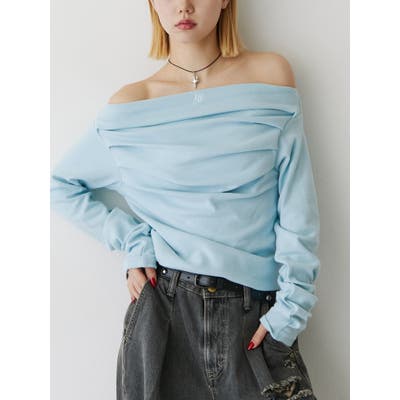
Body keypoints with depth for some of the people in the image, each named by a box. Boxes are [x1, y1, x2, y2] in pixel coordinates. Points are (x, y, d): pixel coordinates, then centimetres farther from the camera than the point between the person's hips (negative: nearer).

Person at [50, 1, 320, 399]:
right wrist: (131, 242, -1)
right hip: (165, 303, 0)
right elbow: (60, 184, 9)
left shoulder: (271, 74, -2)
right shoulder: (132, 104, -2)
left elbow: (296, 209, -2)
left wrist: (291, 306, -5)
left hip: (258, 315, 1)